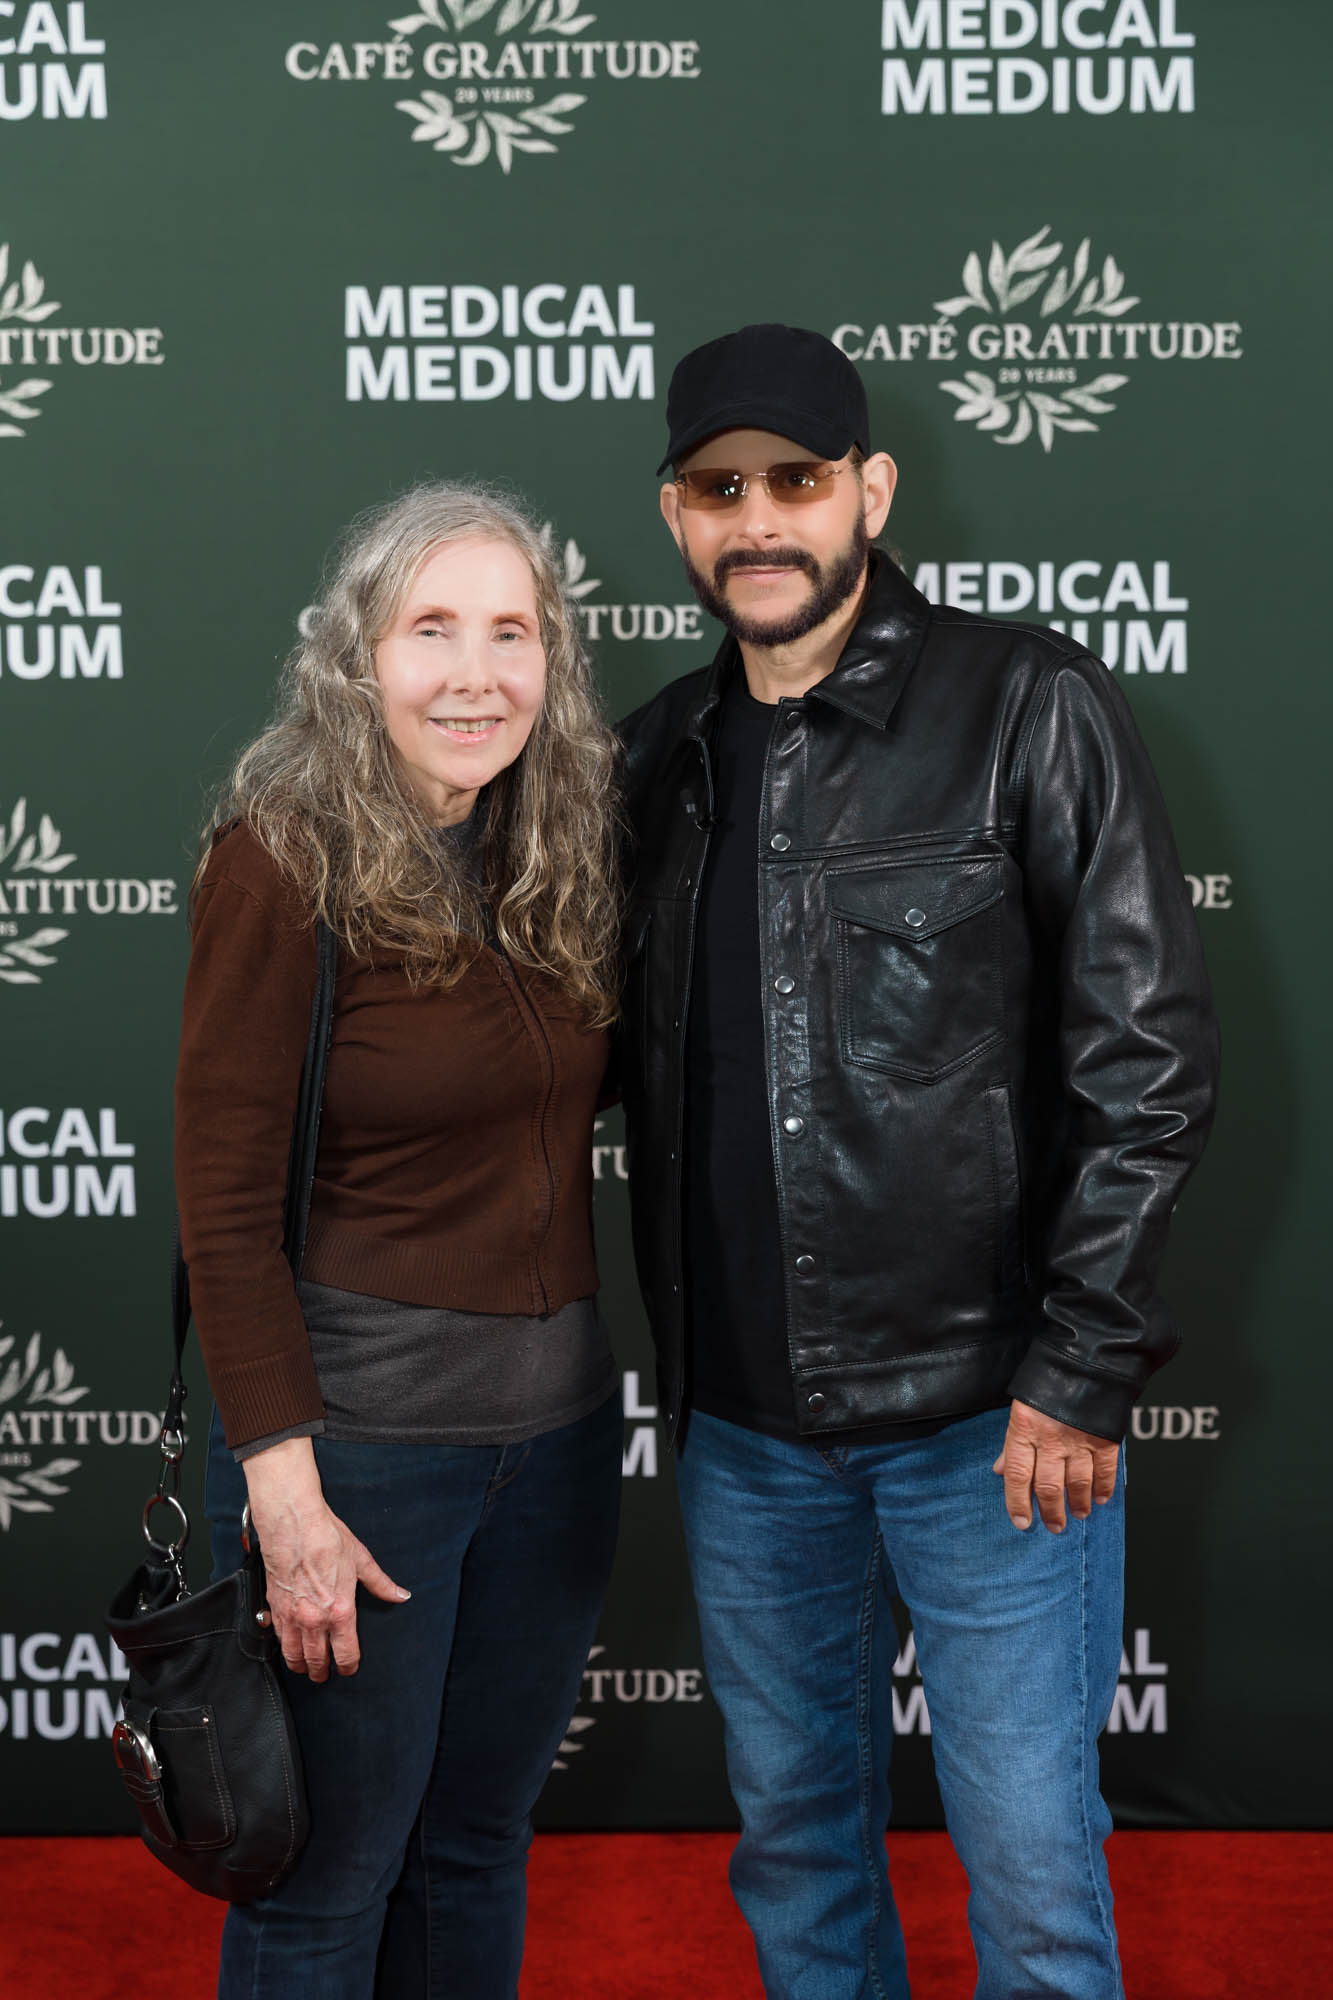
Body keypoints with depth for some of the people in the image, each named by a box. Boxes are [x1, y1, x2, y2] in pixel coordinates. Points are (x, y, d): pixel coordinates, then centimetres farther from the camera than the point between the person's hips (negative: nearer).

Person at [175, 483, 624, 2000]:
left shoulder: (556, 855, 4)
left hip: (560, 1414, 6)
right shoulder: (284, 861, -14)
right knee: (329, 1878, 7)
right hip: (361, 1420, -5)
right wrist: (285, 1492, -17)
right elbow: (225, 1206, -14)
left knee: (481, 1841, 18)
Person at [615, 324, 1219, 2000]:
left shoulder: (1026, 709, -7)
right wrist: (677, 1357, 7)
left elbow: (1148, 1059, -10)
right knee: (794, 1832, 18)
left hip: (986, 1418, -5)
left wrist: (1078, 1377, -13)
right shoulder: (660, 753, 8)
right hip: (742, 1422, 5)